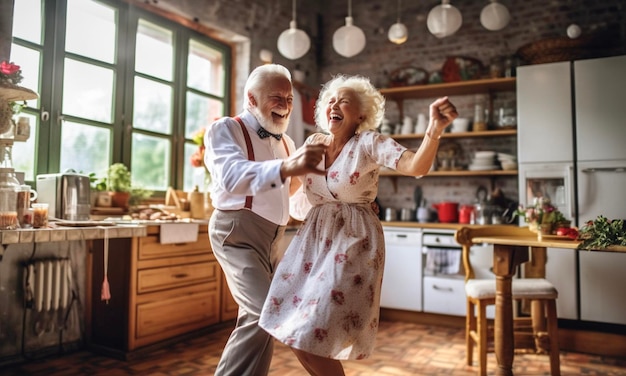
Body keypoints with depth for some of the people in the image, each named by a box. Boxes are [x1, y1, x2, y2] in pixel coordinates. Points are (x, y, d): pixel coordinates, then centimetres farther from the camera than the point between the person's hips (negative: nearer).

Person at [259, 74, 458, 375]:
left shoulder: (369, 143, -10)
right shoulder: (313, 142, 6)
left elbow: (417, 166, -29)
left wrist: (435, 128, -44)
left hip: (353, 240, -6)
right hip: (314, 238, 6)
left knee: (315, 337, -7)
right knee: (292, 330, 9)